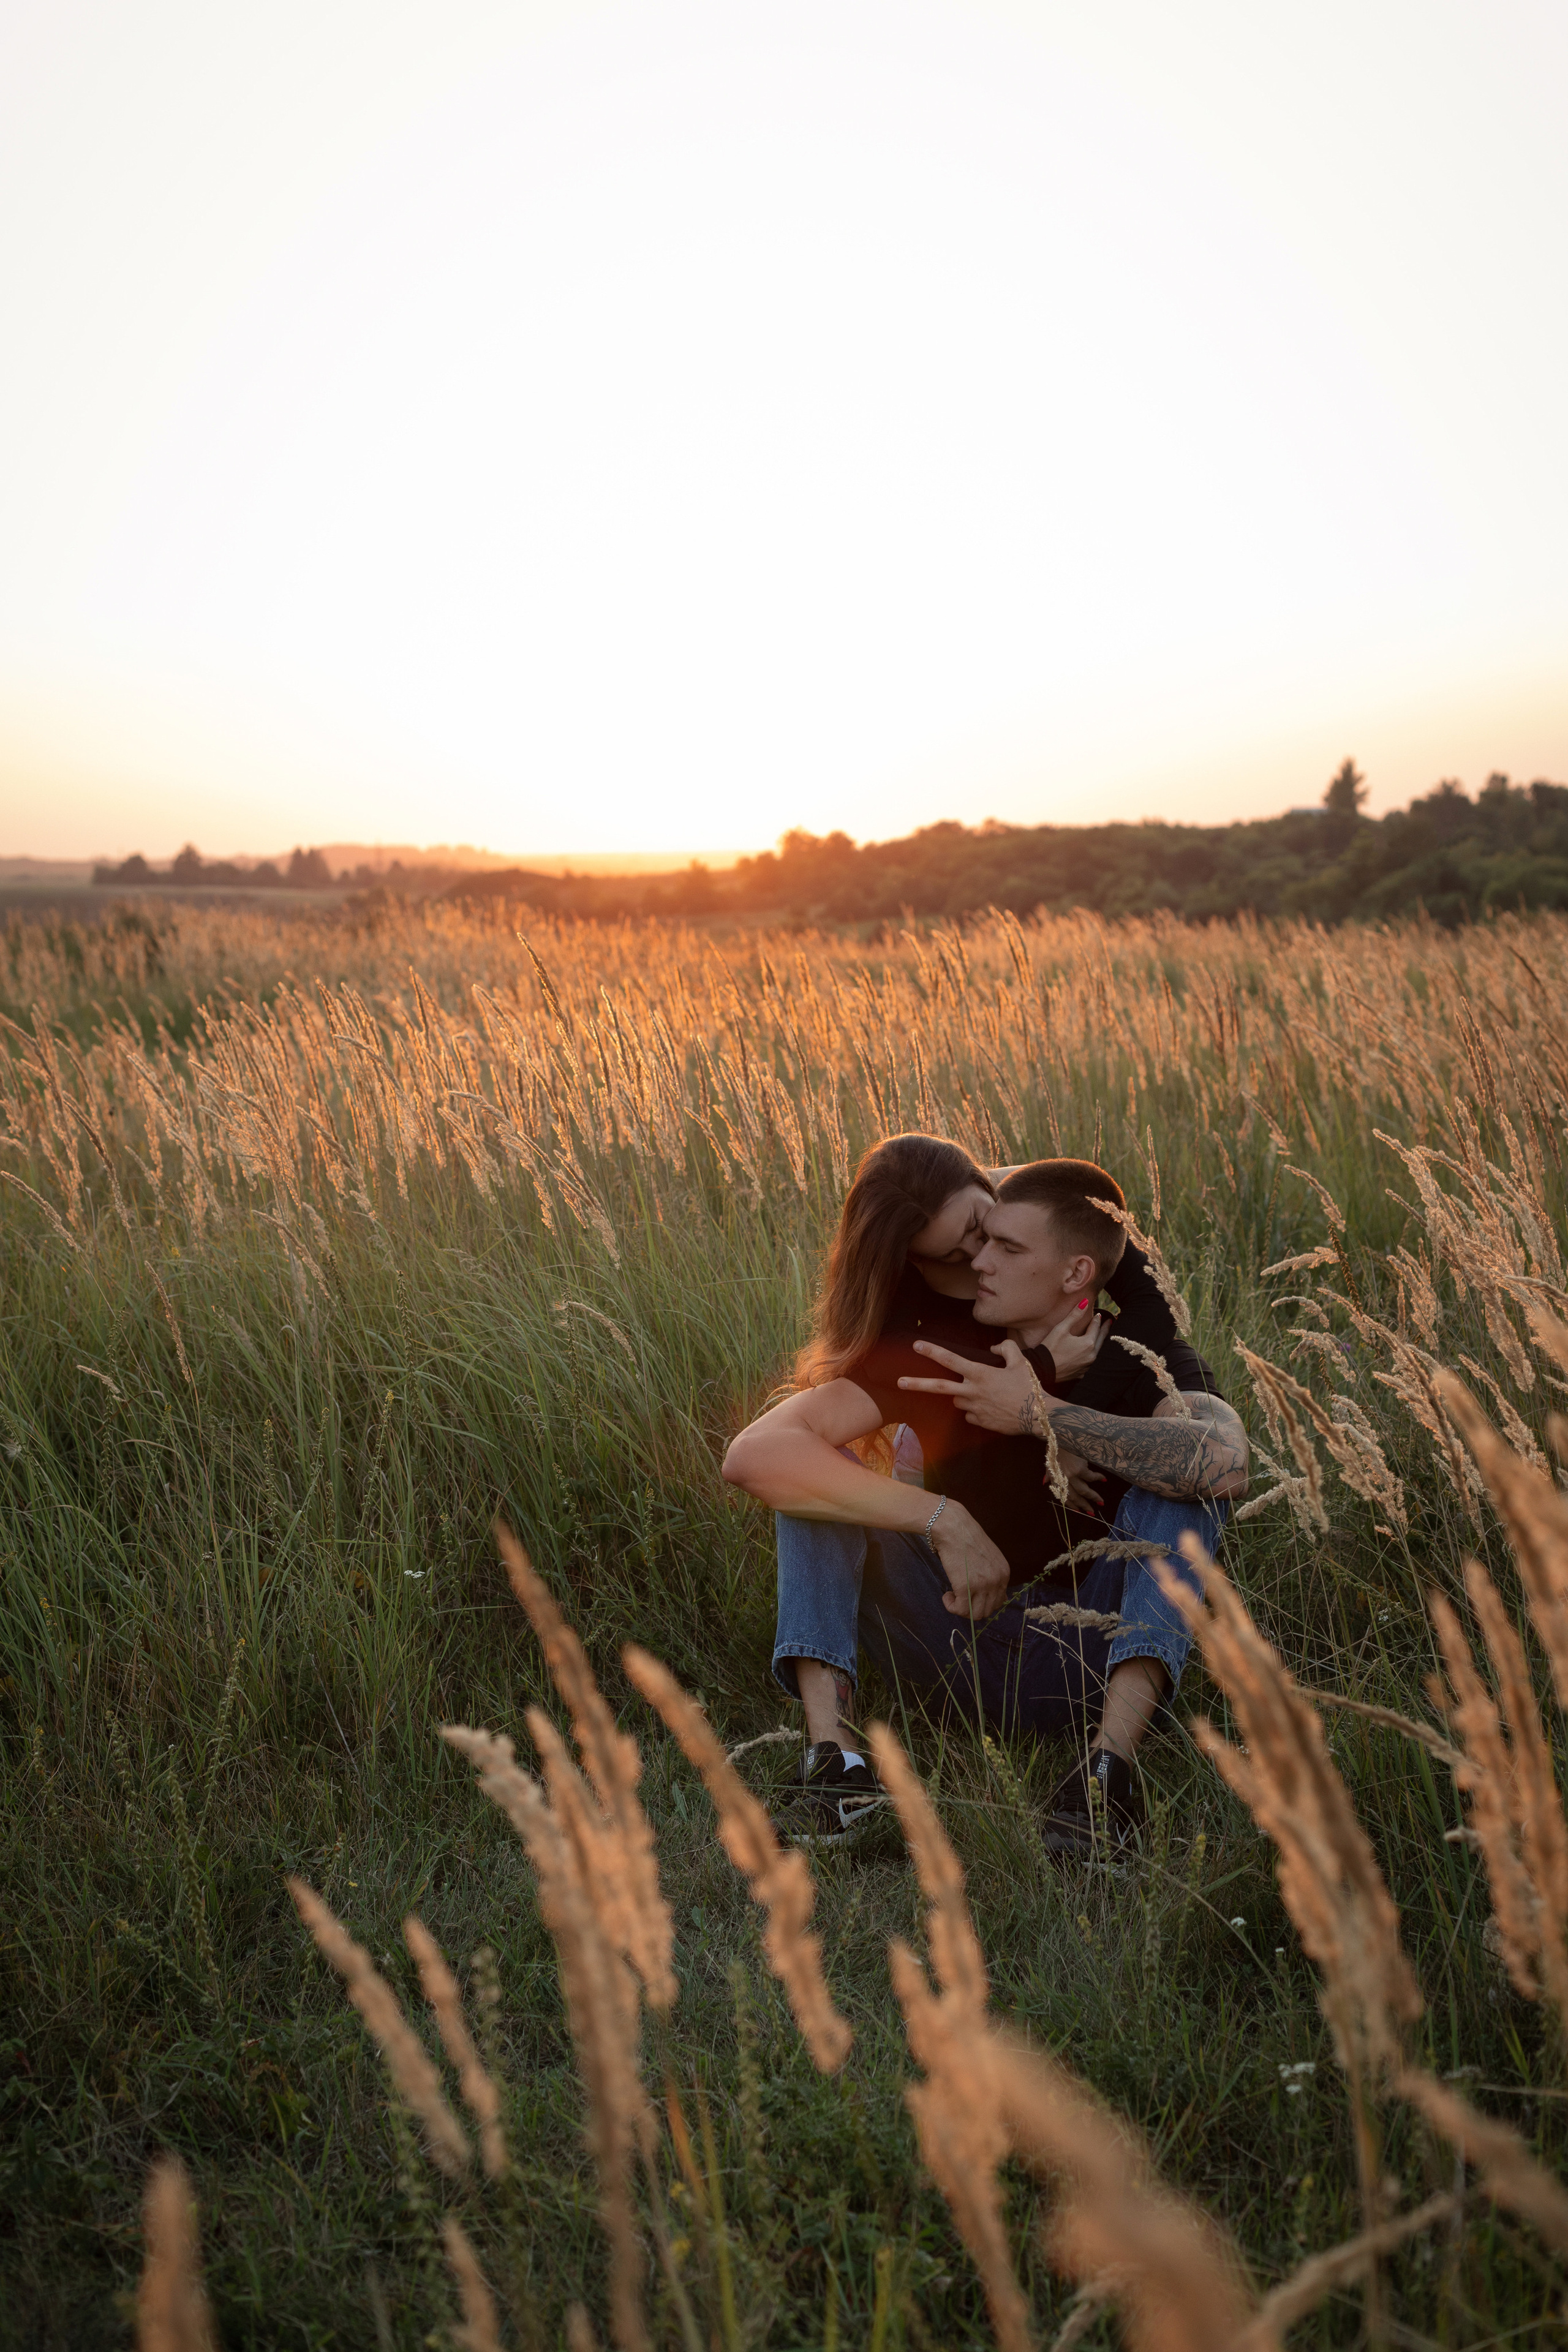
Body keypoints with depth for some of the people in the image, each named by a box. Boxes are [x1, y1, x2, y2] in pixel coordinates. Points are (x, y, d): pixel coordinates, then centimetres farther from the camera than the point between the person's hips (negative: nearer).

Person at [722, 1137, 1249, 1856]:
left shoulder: (1141, 1352, -9)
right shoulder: (931, 1352, -8)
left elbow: (1224, 1462, -36)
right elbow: (755, 1455, -25)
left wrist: (1038, 1411, -29)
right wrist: (943, 1518, -34)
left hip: (1096, 1657, -1)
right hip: (970, 1650, 2)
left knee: (1182, 1477, -24)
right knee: (816, 1476, -15)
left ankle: (1111, 1762, -37)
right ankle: (831, 1750, -31)